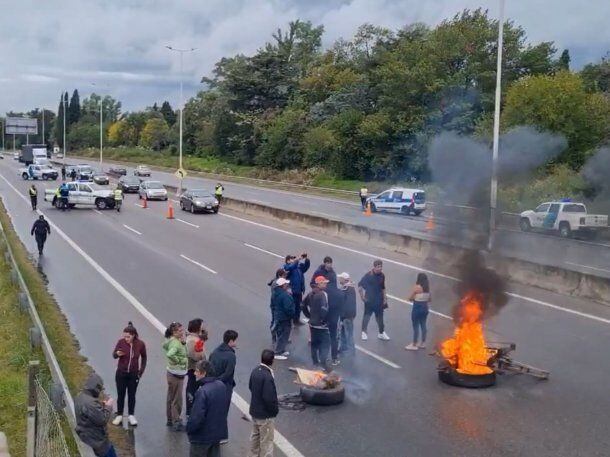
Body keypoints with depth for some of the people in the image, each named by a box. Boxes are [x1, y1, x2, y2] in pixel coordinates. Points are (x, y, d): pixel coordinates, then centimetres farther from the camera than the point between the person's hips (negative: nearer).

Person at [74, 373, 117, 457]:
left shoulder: (80, 397, 1)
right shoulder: (90, 403, -32)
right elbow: (102, 420, -26)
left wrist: (101, 405, 5)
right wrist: (108, 407, -13)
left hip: (86, 435, 10)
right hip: (96, 439, -10)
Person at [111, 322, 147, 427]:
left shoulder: (140, 344, -13)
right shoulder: (121, 342, -15)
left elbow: (144, 357, 5)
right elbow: (114, 355, -1)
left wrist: (141, 370, 3)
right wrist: (117, 354, -24)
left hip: (134, 374, 0)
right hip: (121, 373, 0)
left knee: (131, 395, 12)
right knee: (120, 395, 10)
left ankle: (131, 416, 27)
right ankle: (119, 416, 25)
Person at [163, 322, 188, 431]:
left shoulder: (173, 340, 4)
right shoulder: (175, 343, -25)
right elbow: (169, 354, -40)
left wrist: (183, 342, 2)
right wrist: (178, 361, -25)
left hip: (173, 373, 10)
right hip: (176, 374, -10)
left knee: (171, 397, 20)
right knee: (177, 399, 1)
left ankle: (170, 420, 33)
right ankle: (176, 422, 11)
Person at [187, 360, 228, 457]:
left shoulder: (202, 392, -28)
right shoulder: (221, 385, -2)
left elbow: (197, 417, -25)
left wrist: (189, 429, -9)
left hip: (202, 437, -7)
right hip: (218, 433, 7)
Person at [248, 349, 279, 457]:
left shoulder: (255, 371, -4)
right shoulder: (267, 376, -30)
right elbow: (269, 398, -28)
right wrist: (275, 410, -12)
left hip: (254, 411, 8)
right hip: (265, 414, -8)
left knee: (255, 436, 25)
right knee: (266, 440, 7)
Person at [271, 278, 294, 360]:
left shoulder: (275, 293, 5)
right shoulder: (285, 295, -26)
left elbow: (272, 305, 15)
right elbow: (288, 308, -27)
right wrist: (292, 315, -11)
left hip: (277, 317, 10)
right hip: (285, 319, -10)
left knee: (279, 335, 20)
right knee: (283, 336, 0)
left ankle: (281, 350, 32)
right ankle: (278, 353, 4)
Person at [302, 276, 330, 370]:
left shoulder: (311, 293, 7)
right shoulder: (323, 294, -19)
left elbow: (303, 304, 14)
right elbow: (323, 309, -28)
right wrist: (324, 319, -14)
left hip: (313, 323, 8)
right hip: (322, 324, -8)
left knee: (314, 343, 16)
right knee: (325, 344, -2)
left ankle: (315, 362, 26)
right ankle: (323, 364, -6)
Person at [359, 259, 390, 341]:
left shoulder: (382, 276, 1)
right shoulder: (368, 275, -14)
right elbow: (360, 285, -10)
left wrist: (384, 298, 12)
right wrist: (362, 296, -10)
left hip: (379, 301, 5)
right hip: (369, 300, -5)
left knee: (380, 316, 12)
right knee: (367, 316, 2)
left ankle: (381, 333, 23)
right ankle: (364, 332, 12)